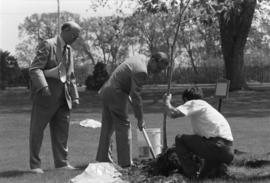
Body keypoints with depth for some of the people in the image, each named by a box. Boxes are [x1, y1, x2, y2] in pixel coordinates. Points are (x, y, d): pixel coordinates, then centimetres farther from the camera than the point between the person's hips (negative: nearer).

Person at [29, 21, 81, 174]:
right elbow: (35, 69, -17)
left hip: (63, 95, 7)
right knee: (37, 129, 0)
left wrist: (74, 96, 16)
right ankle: (35, 165, 5)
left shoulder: (69, 50, 17)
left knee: (62, 129, 7)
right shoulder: (48, 45, -8)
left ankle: (62, 162, 15)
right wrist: (43, 86, -30)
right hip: (46, 93, -7)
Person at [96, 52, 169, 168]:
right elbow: (135, 96, -21)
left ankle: (103, 159, 22)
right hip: (116, 95, -10)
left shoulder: (139, 59, 9)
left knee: (108, 127, 15)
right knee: (123, 126, -5)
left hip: (106, 91, 10)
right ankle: (125, 163, -3)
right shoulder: (141, 71, -21)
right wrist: (140, 119, -14)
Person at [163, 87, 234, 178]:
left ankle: (191, 173, -2)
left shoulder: (194, 103, 3)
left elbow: (173, 113, -13)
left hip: (217, 146, -9)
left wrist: (167, 101, 7)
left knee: (180, 139, 6)